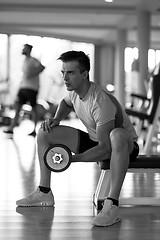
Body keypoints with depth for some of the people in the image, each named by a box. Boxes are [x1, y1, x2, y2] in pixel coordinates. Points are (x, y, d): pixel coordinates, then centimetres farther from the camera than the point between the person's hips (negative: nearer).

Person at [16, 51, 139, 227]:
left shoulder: (101, 101, -32)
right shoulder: (74, 91, -7)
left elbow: (105, 147, -34)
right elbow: (66, 103, 22)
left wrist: (73, 159, -43)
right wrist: (56, 119, 2)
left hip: (126, 144, -8)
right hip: (93, 140, 8)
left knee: (117, 135, -47)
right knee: (44, 133, 1)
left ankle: (112, 205, -46)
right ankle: (44, 193, 6)